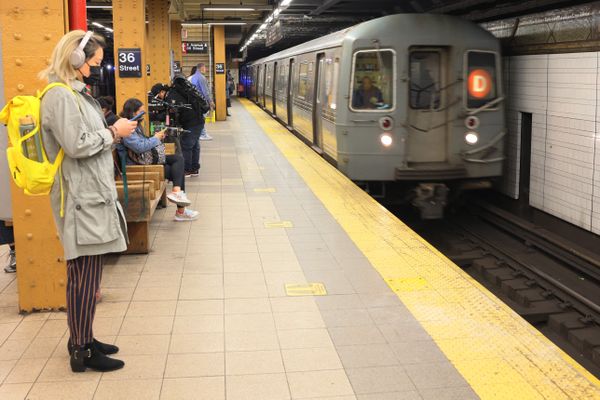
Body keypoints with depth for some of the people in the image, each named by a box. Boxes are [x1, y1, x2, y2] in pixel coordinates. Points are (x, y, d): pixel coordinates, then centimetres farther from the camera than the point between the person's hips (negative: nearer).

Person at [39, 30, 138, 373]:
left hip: (93, 197, 10)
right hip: (82, 200, -10)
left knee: (87, 274, 15)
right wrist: (113, 132, -11)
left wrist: (113, 131, 8)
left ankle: (82, 338, 25)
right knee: (85, 276, -5)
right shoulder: (60, 96, -14)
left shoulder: (76, 94, 18)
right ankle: (81, 352, 3)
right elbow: (77, 145, -21)